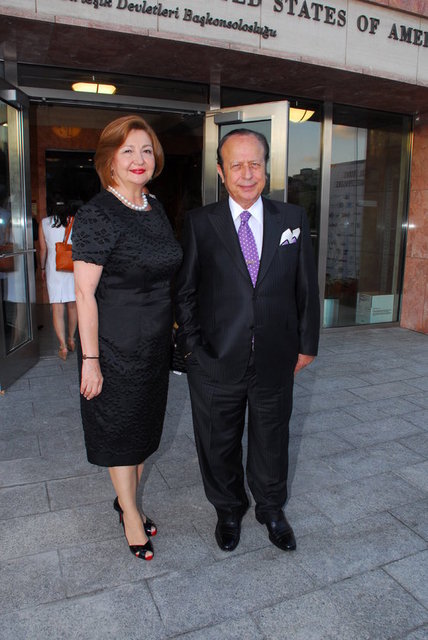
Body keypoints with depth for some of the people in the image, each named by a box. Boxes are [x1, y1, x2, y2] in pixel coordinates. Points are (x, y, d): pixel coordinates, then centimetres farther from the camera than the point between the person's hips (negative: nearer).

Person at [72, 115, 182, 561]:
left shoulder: (155, 209, 7)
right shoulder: (96, 215, -16)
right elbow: (84, 293, -18)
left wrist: (171, 327, 13)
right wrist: (90, 359, -19)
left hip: (155, 340, 7)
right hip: (115, 343, -7)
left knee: (145, 422, 19)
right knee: (120, 427, 11)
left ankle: (127, 500, 43)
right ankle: (130, 515, 33)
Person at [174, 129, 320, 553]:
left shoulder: (292, 219, 2)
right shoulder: (200, 222, -4)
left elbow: (306, 287, 5)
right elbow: (184, 290, -1)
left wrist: (307, 343, 5)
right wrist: (192, 345, -6)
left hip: (276, 361, 2)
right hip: (216, 362, -1)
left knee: (272, 441, 19)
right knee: (219, 444, 17)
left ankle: (271, 509, 47)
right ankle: (229, 511, 45)